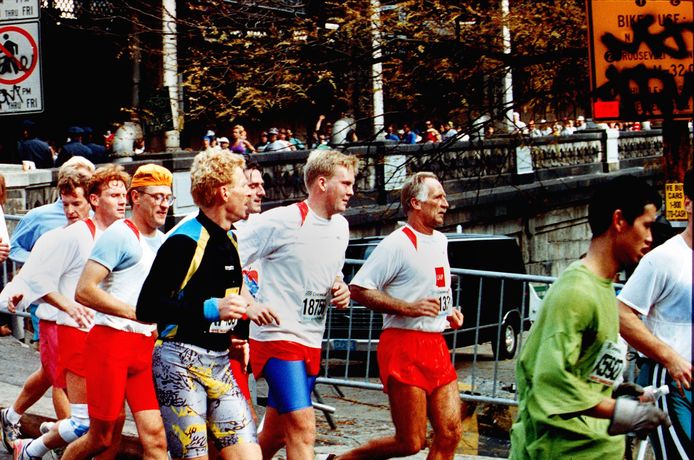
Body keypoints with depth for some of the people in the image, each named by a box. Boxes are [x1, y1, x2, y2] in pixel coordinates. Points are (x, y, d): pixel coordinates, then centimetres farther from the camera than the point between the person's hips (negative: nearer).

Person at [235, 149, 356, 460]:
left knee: (276, 434, 15)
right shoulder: (283, 221, -13)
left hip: (311, 342, 8)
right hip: (278, 337, -8)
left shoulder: (340, 227, 12)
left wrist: (340, 288, 6)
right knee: (303, 429, -16)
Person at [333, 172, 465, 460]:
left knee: (450, 435, 0)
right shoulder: (397, 244, -11)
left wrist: (449, 311, 13)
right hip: (404, 347, -8)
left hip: (436, 346, 8)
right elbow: (358, 289, -14)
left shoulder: (440, 241, 17)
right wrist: (407, 308, -20)